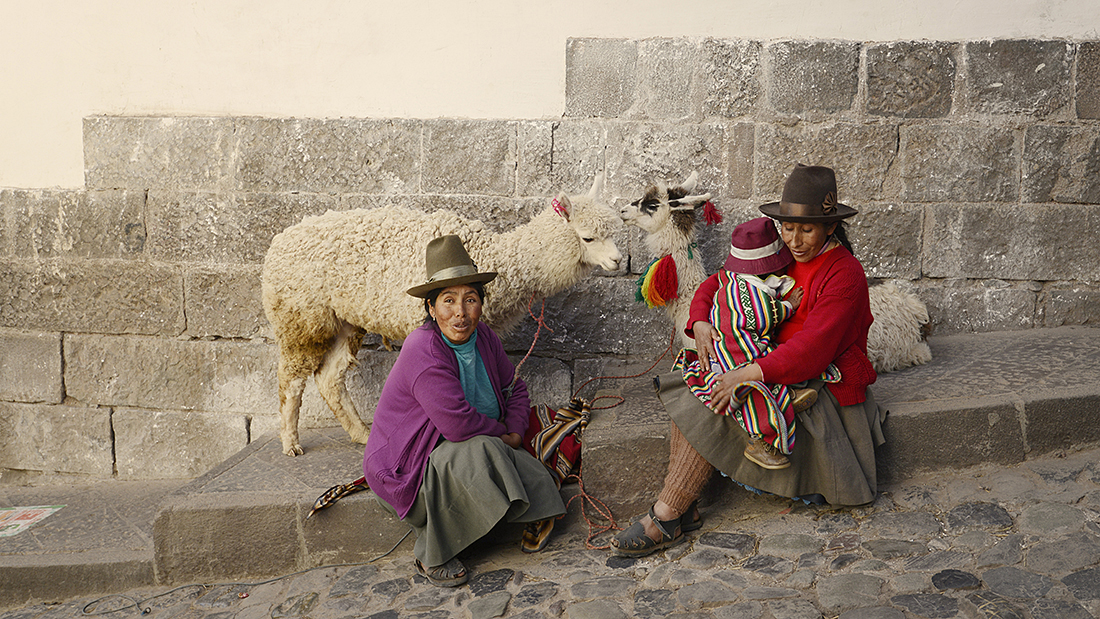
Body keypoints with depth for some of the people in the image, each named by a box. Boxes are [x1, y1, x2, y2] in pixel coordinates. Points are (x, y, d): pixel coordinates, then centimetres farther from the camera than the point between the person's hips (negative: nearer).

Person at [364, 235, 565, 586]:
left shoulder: (482, 336, -3)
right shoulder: (423, 350, -27)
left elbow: (514, 388, 10)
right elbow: (459, 423, -32)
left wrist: (515, 433, -6)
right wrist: (501, 435, -14)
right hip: (402, 471, -6)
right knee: (478, 453, -33)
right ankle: (431, 556, -16)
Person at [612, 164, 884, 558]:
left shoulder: (844, 274, -17)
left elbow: (812, 349, -28)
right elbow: (718, 284, 11)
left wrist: (748, 374, -37)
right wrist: (701, 323, -11)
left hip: (821, 388, -8)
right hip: (774, 368, 8)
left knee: (712, 409, -25)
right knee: (691, 391, -15)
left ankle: (665, 520, -17)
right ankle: (681, 507, -19)